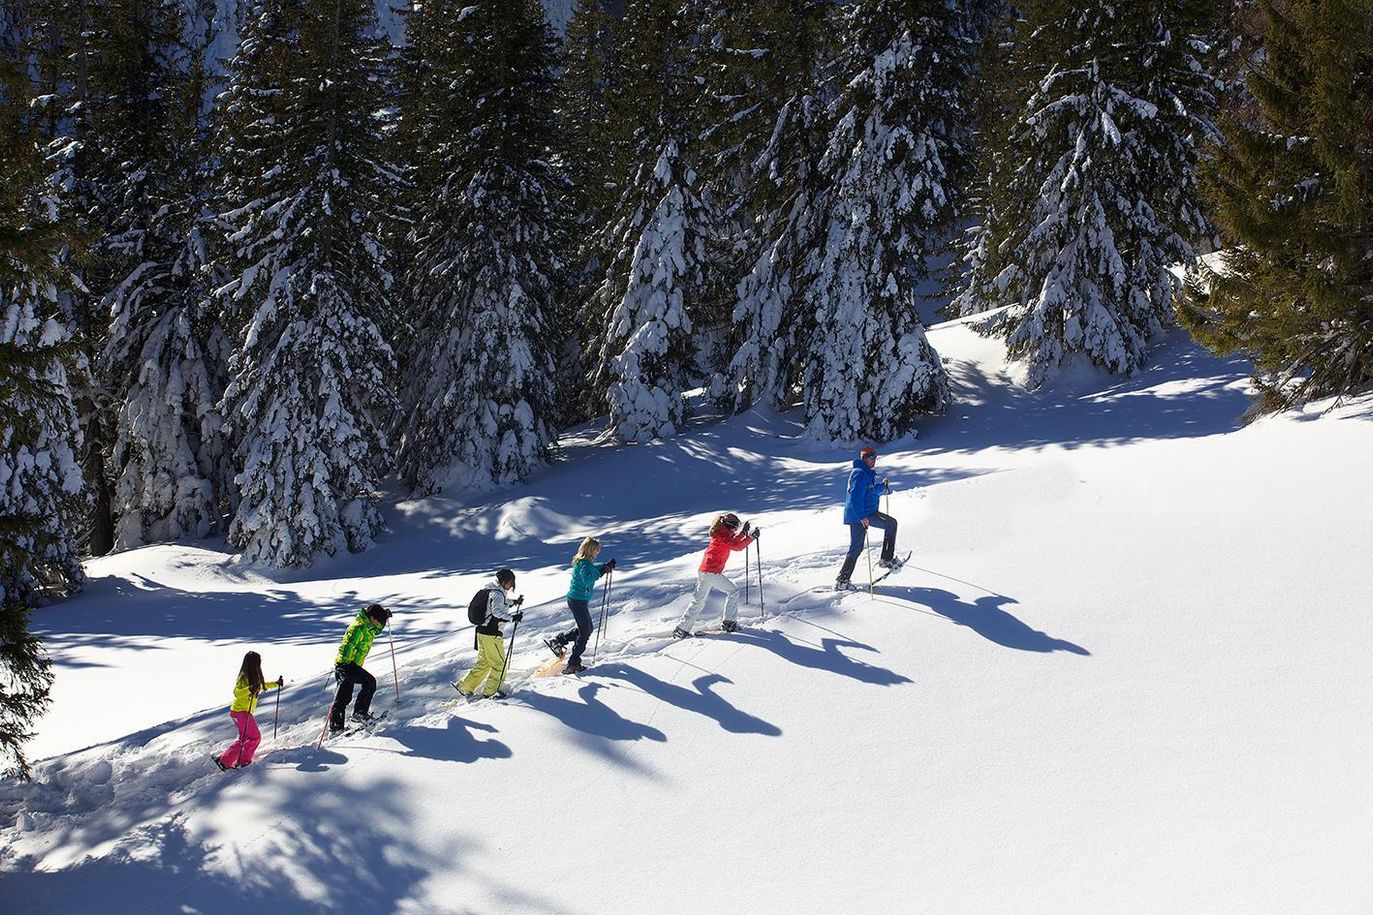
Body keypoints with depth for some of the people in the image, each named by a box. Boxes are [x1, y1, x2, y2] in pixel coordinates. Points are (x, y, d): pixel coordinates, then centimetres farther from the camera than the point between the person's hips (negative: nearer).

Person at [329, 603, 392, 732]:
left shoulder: (367, 627, 13)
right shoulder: (359, 628, -19)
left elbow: (375, 631, 37)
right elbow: (348, 645, -26)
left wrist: (385, 617, 26)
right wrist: (342, 663, -32)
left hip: (344, 663, 10)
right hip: (347, 664, -10)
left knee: (343, 697, 11)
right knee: (370, 682, -11)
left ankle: (335, 726, 13)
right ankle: (359, 712, -8)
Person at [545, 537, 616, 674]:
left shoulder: (583, 562, 9)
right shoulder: (584, 564, -21)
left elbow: (592, 570, 29)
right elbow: (587, 579, -39)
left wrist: (606, 565, 14)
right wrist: (602, 570, -35)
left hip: (577, 600, 10)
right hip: (578, 601, -10)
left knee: (587, 629, 21)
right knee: (585, 633, -1)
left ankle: (557, 640, 21)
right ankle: (573, 664, 3)